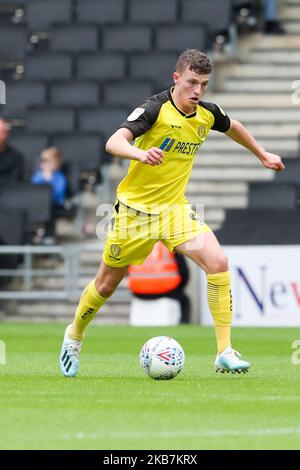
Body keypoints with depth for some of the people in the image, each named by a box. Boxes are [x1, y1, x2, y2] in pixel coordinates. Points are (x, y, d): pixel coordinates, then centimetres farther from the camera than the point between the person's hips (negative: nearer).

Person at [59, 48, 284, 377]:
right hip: (134, 208, -4)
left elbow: (232, 127, 23)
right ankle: (74, 335, 41)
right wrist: (140, 153, -54)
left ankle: (225, 353, -18)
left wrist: (262, 155, 32)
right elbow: (113, 142, -34)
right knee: (106, 284, 11)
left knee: (217, 262, -20)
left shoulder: (207, 114, -3)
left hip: (174, 208, 4)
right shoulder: (155, 109, -20)